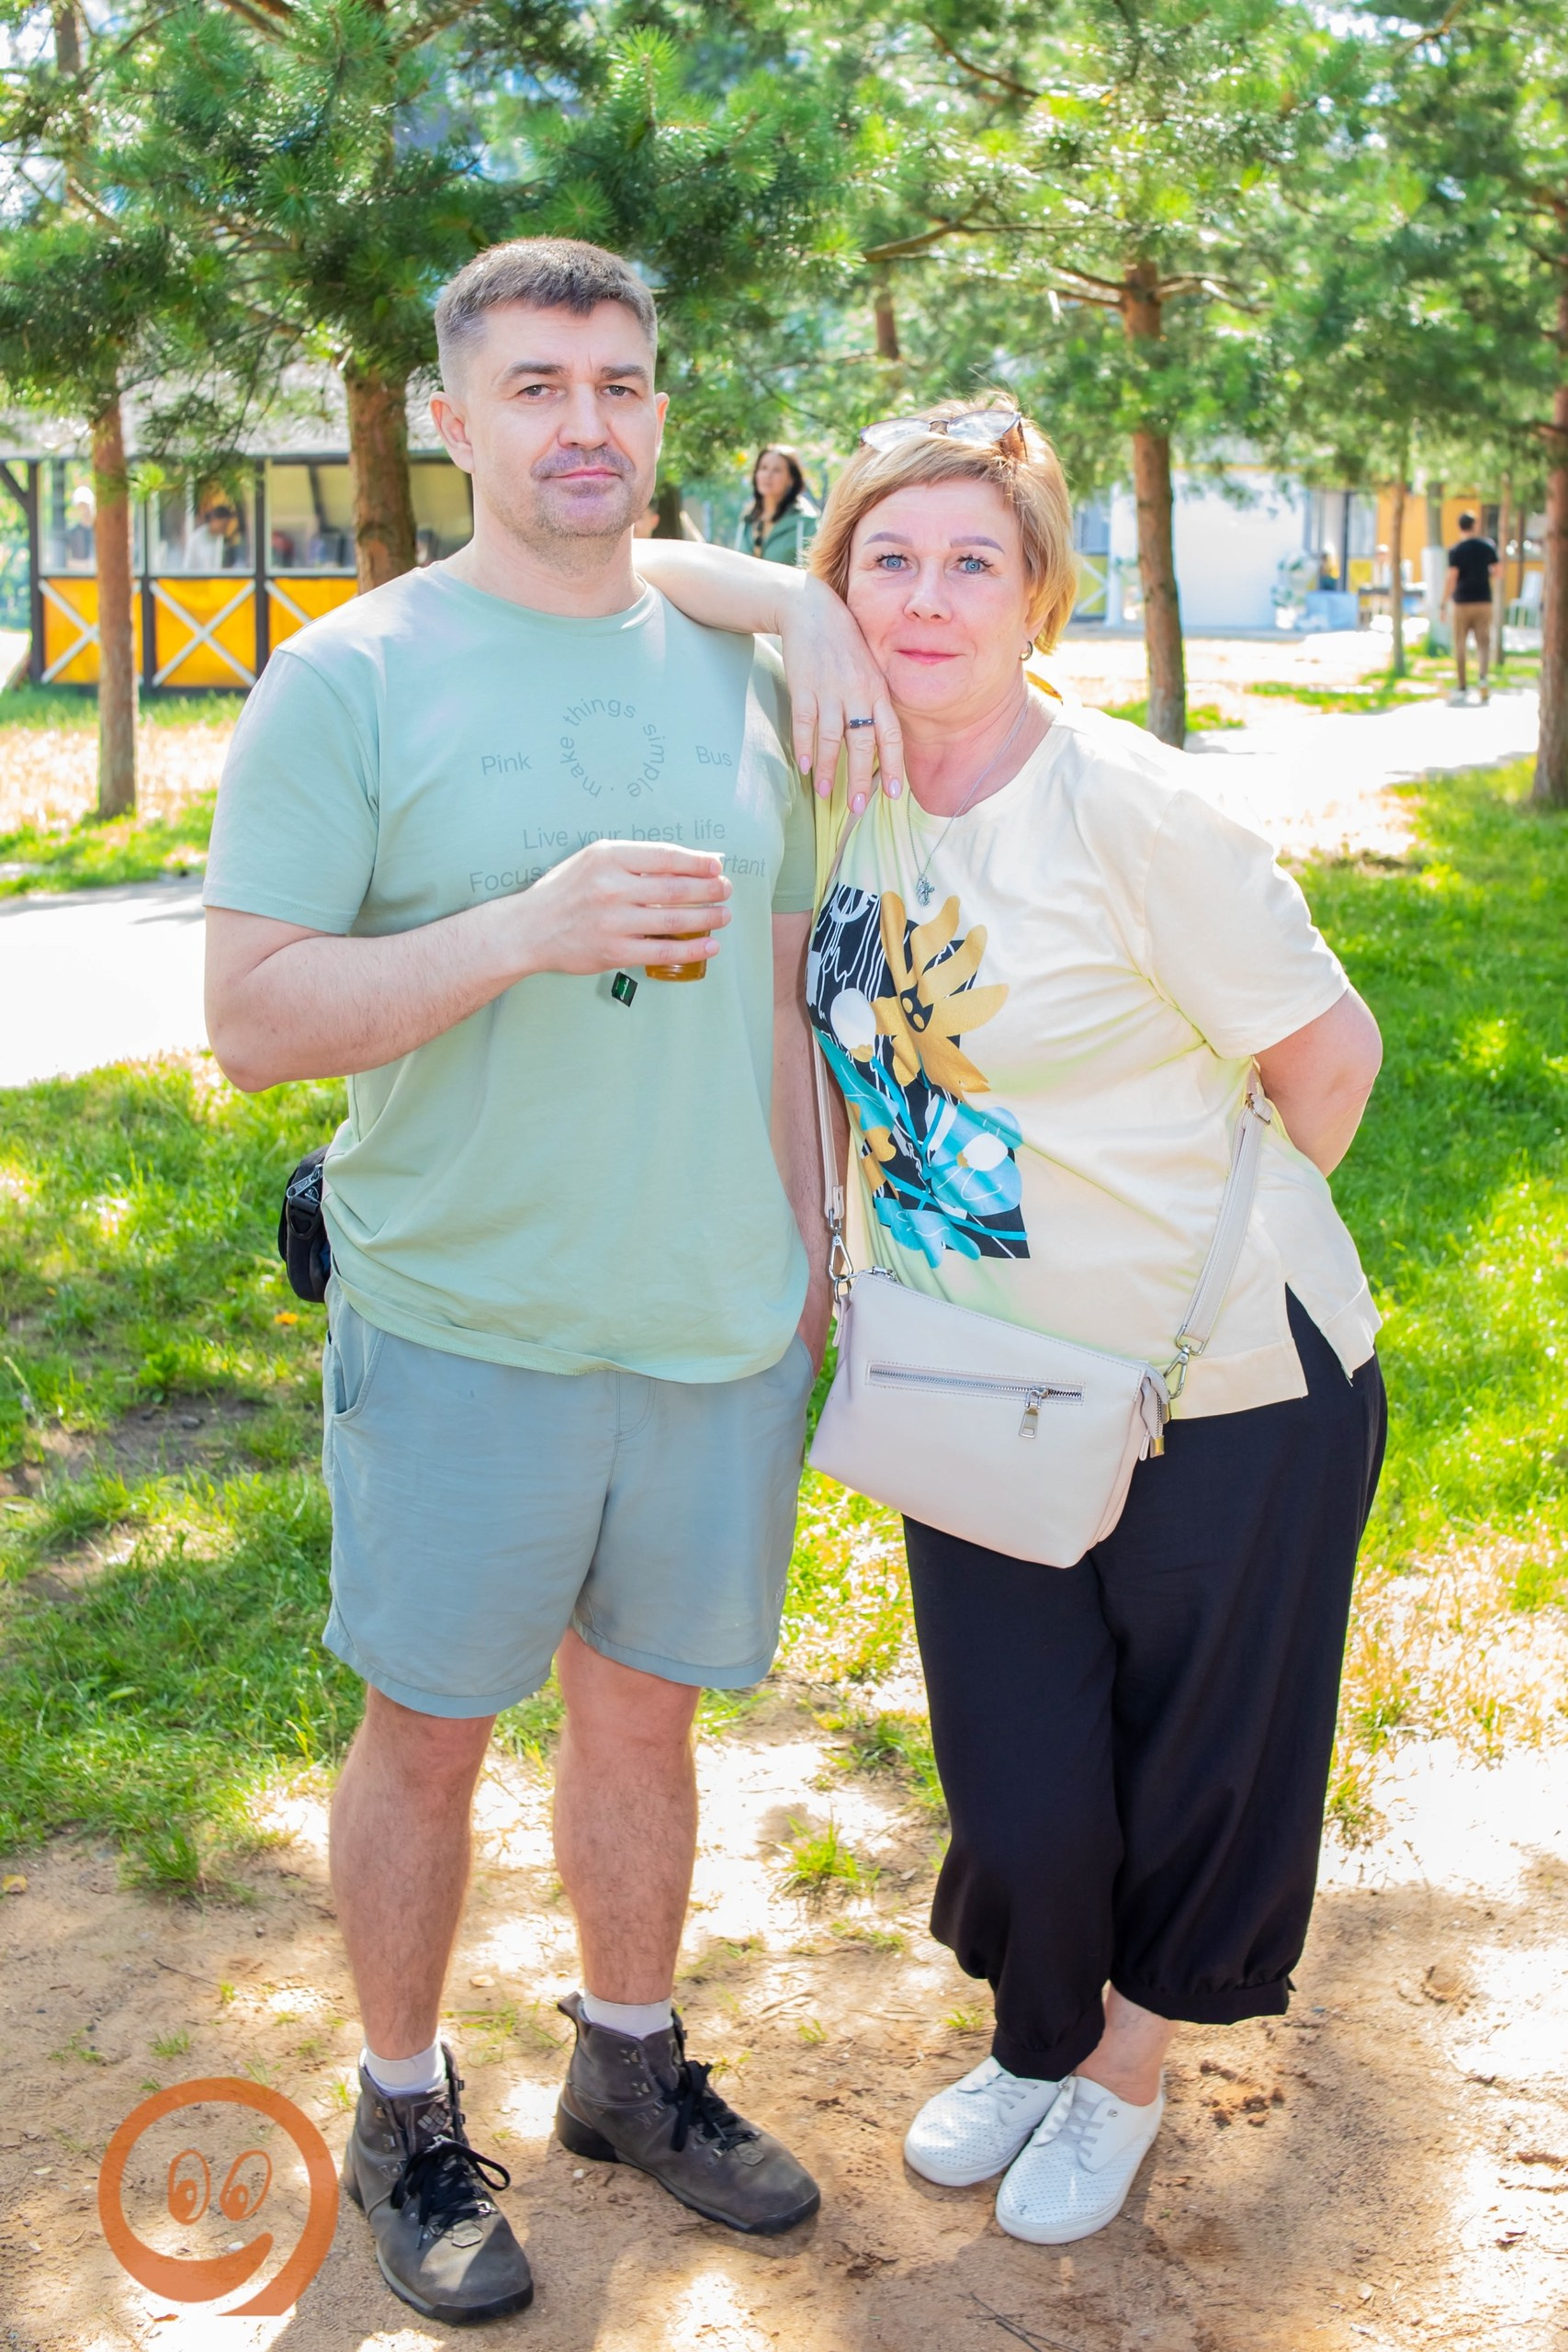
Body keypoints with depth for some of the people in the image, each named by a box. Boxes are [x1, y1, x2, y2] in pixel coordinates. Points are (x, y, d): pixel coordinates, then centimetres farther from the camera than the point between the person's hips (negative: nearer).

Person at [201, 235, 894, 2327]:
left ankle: (633, 2066, 37)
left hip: (719, 1326, 4)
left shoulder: (735, 677, 7)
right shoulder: (350, 681, -8)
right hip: (463, 1325, -4)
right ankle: (405, 2116, 30)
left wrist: (810, 1246, 14)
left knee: (644, 1708, 17)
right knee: (429, 1730, 9)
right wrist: (528, 929, -25)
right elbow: (250, 1015, -14)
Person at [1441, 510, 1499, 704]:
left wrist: (1443, 605, -9)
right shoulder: (1488, 546, 2)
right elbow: (1495, 573, 7)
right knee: (1483, 642, 5)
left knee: (1460, 645, 6)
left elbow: (1451, 579, -13)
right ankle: (1484, 675, -20)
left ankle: (1461, 687, 7)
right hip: (1484, 600, 2)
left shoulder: (1455, 550, -8)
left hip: (1462, 601, -2)